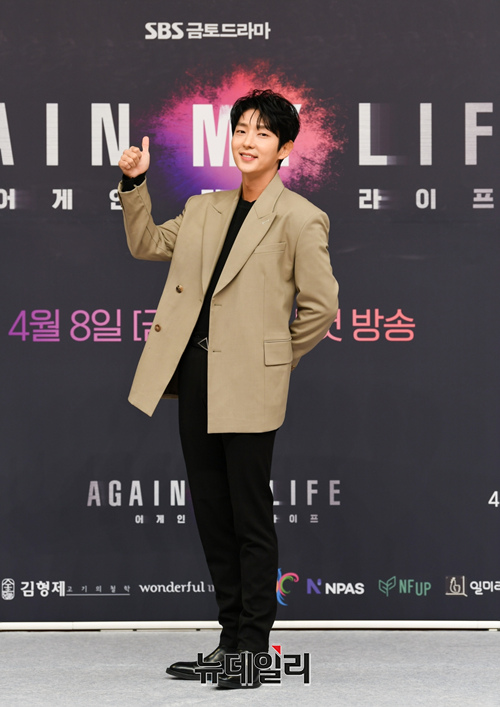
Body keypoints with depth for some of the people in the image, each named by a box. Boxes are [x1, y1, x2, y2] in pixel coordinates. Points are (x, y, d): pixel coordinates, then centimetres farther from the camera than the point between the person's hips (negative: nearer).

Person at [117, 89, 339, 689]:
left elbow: (321, 307, -6)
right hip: (194, 371, 7)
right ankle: (231, 638, 21)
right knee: (211, 513, 11)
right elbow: (146, 245, 22)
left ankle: (253, 650, 6)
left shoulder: (299, 219, -6)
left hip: (248, 385, -7)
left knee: (251, 519, -1)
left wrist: (274, 353, 0)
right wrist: (134, 184, 10)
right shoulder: (204, 209, 14)